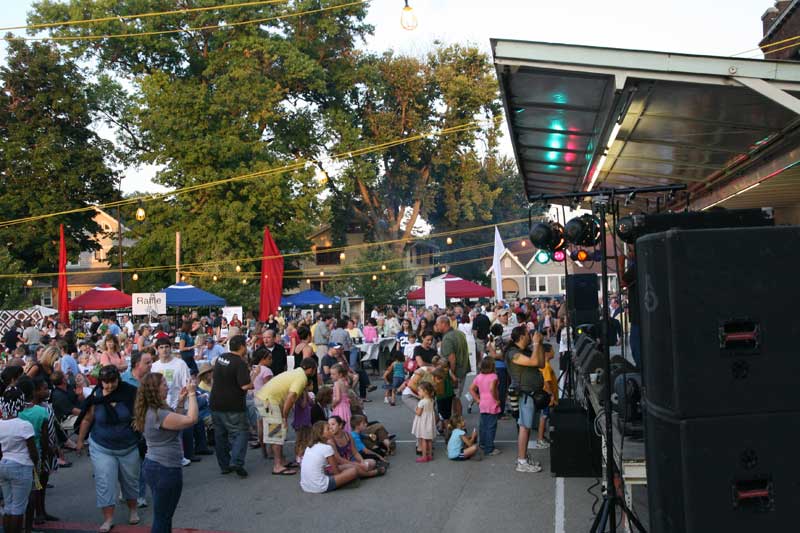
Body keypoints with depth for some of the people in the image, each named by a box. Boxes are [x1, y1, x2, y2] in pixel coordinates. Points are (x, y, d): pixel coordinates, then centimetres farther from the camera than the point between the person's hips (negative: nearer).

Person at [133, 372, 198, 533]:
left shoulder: (152, 411, 8)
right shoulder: (158, 414, -23)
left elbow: (176, 421, 17)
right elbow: (191, 419, -25)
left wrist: (181, 402, 7)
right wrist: (192, 394, -15)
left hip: (154, 466, 10)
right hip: (166, 469, -10)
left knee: (163, 515, 21)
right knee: (162, 517, 2)